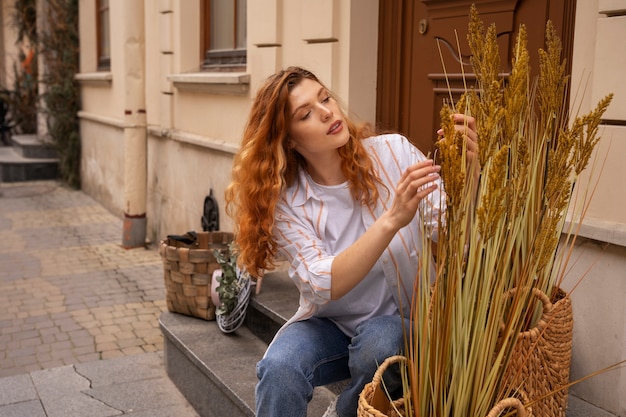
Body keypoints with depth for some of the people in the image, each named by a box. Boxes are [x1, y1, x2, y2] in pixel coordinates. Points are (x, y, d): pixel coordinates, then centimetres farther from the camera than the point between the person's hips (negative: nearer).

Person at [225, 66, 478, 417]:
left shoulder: (393, 153, -14)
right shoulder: (285, 200, -13)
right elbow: (324, 286, -27)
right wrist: (391, 220, -39)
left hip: (402, 320, 0)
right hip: (329, 322, 0)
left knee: (377, 345, -32)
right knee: (279, 368, -28)